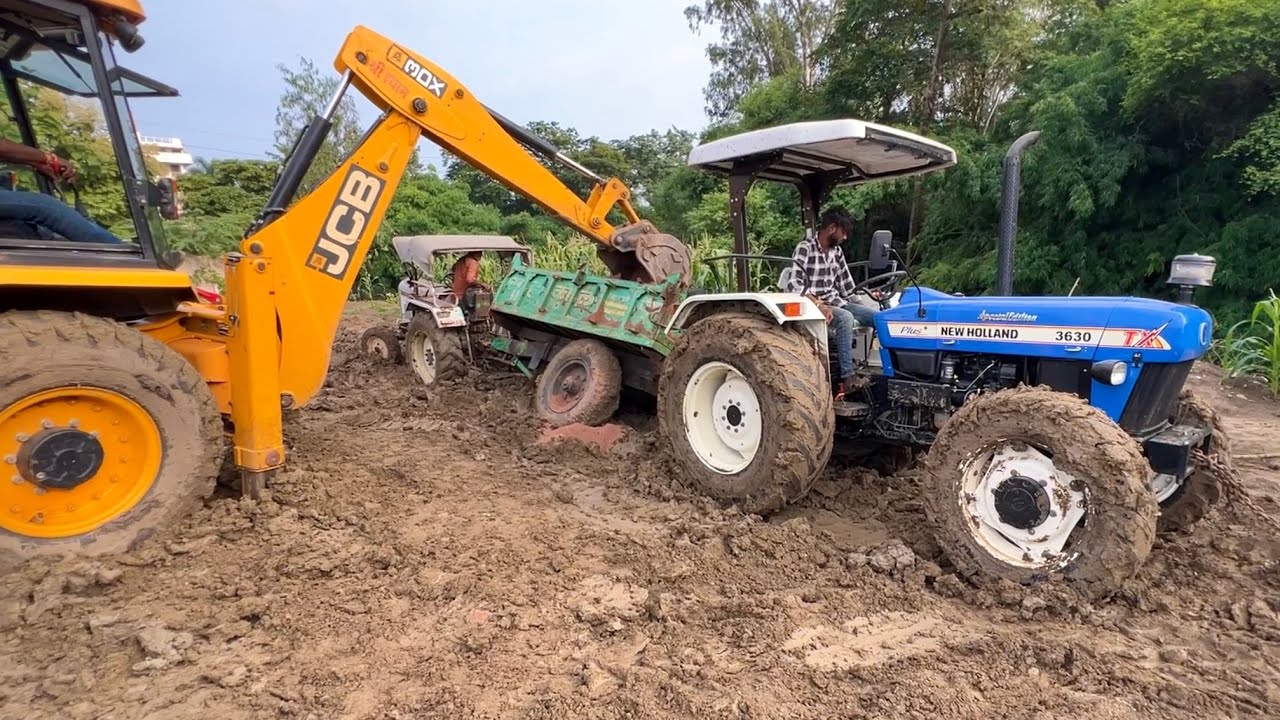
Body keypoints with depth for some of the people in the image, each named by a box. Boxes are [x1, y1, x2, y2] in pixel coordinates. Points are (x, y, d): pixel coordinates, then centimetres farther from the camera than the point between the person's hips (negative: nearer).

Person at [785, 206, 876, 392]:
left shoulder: (837, 252, 12)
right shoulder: (804, 249, -12)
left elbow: (846, 286, 16)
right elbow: (793, 285, -23)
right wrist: (819, 304, -31)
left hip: (837, 302, 8)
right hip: (813, 305, -7)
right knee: (845, 318, -36)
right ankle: (847, 375, -32)